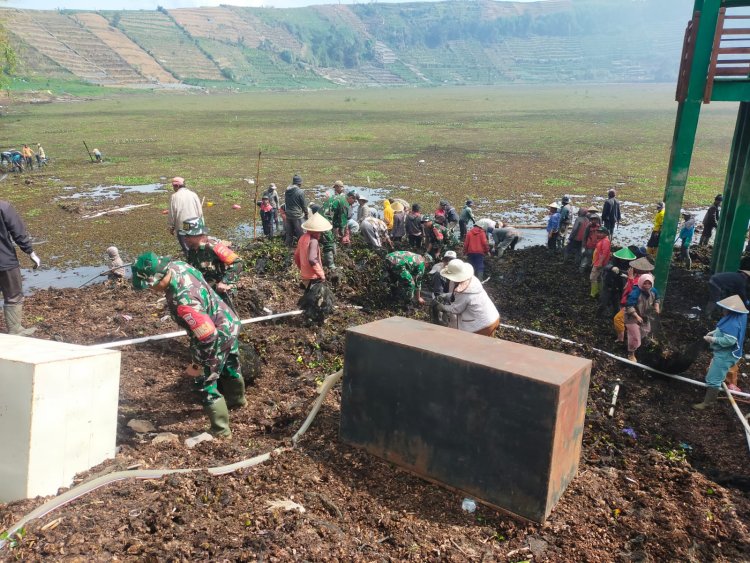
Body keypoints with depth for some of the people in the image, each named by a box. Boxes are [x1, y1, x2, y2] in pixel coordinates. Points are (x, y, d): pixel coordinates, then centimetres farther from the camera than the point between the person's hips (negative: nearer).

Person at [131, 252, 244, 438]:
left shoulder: (183, 301, -41)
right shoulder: (177, 265, -16)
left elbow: (208, 337, -37)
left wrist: (198, 364, -23)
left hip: (219, 336, -9)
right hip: (229, 323, 10)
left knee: (205, 384, 4)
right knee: (230, 366, 32)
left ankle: (220, 430, 19)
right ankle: (237, 398, 58)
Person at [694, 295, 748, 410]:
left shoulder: (733, 323, -27)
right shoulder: (731, 319, 7)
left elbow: (729, 340, -33)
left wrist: (712, 339, -25)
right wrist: (714, 332, 5)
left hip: (725, 356, -11)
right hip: (722, 353, 11)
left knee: (713, 379, -6)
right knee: (714, 376, 26)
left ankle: (708, 402, 1)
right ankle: (712, 397, 41)